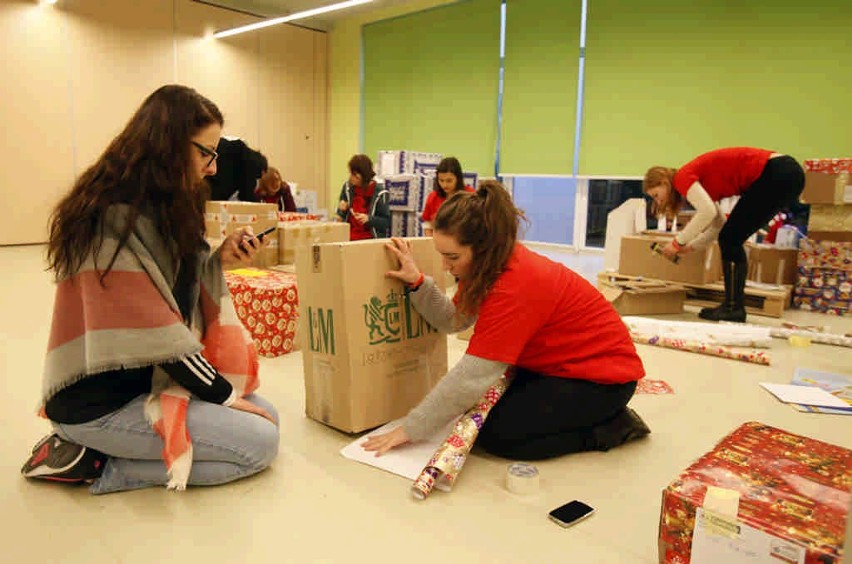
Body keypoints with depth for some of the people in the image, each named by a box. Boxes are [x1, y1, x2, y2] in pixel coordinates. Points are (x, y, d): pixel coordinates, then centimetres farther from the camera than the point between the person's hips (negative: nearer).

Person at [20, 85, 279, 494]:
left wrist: (218, 261, -6)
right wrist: (225, 395, -13)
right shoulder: (114, 218, -22)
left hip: (147, 378, 9)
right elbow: (155, 333, -23)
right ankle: (97, 464, -3)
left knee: (264, 415, 7)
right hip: (100, 401, -9)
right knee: (259, 442, -12)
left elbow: (179, 295, 11)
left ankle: (97, 448, 6)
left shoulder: (158, 208, 7)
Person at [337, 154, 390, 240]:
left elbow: (386, 222, -3)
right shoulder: (347, 187, 5)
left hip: (370, 239, -3)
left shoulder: (379, 192, -8)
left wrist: (369, 219, -18)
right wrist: (342, 210, -5)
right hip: (348, 239, 3)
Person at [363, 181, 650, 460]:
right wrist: (417, 282, -17)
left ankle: (612, 427, -2)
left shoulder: (516, 287, -33)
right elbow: (451, 319, -2)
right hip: (558, 363, 9)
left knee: (494, 434, -17)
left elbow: (472, 376, -32)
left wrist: (410, 429, -25)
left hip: (602, 374, -9)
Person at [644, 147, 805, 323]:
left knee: (730, 240, -3)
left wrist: (678, 242, -13)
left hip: (777, 175, -9)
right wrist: (690, 246, 16)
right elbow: (718, 224, 21)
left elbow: (708, 211, -23)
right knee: (730, 240, 11)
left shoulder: (682, 177, -7)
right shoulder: (696, 180, 19)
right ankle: (732, 305, 15)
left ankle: (734, 308, 1)